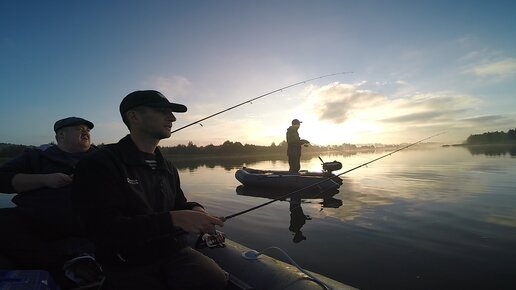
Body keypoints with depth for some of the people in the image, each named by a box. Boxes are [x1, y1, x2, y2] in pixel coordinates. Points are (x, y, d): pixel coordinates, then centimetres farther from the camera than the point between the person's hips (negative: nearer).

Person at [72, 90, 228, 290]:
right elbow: (106, 229, -18)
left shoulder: (167, 168, 13)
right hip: (128, 267, -4)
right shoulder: (100, 165, -9)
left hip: (175, 253, 4)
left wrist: (194, 211, -4)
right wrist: (174, 220, -25)